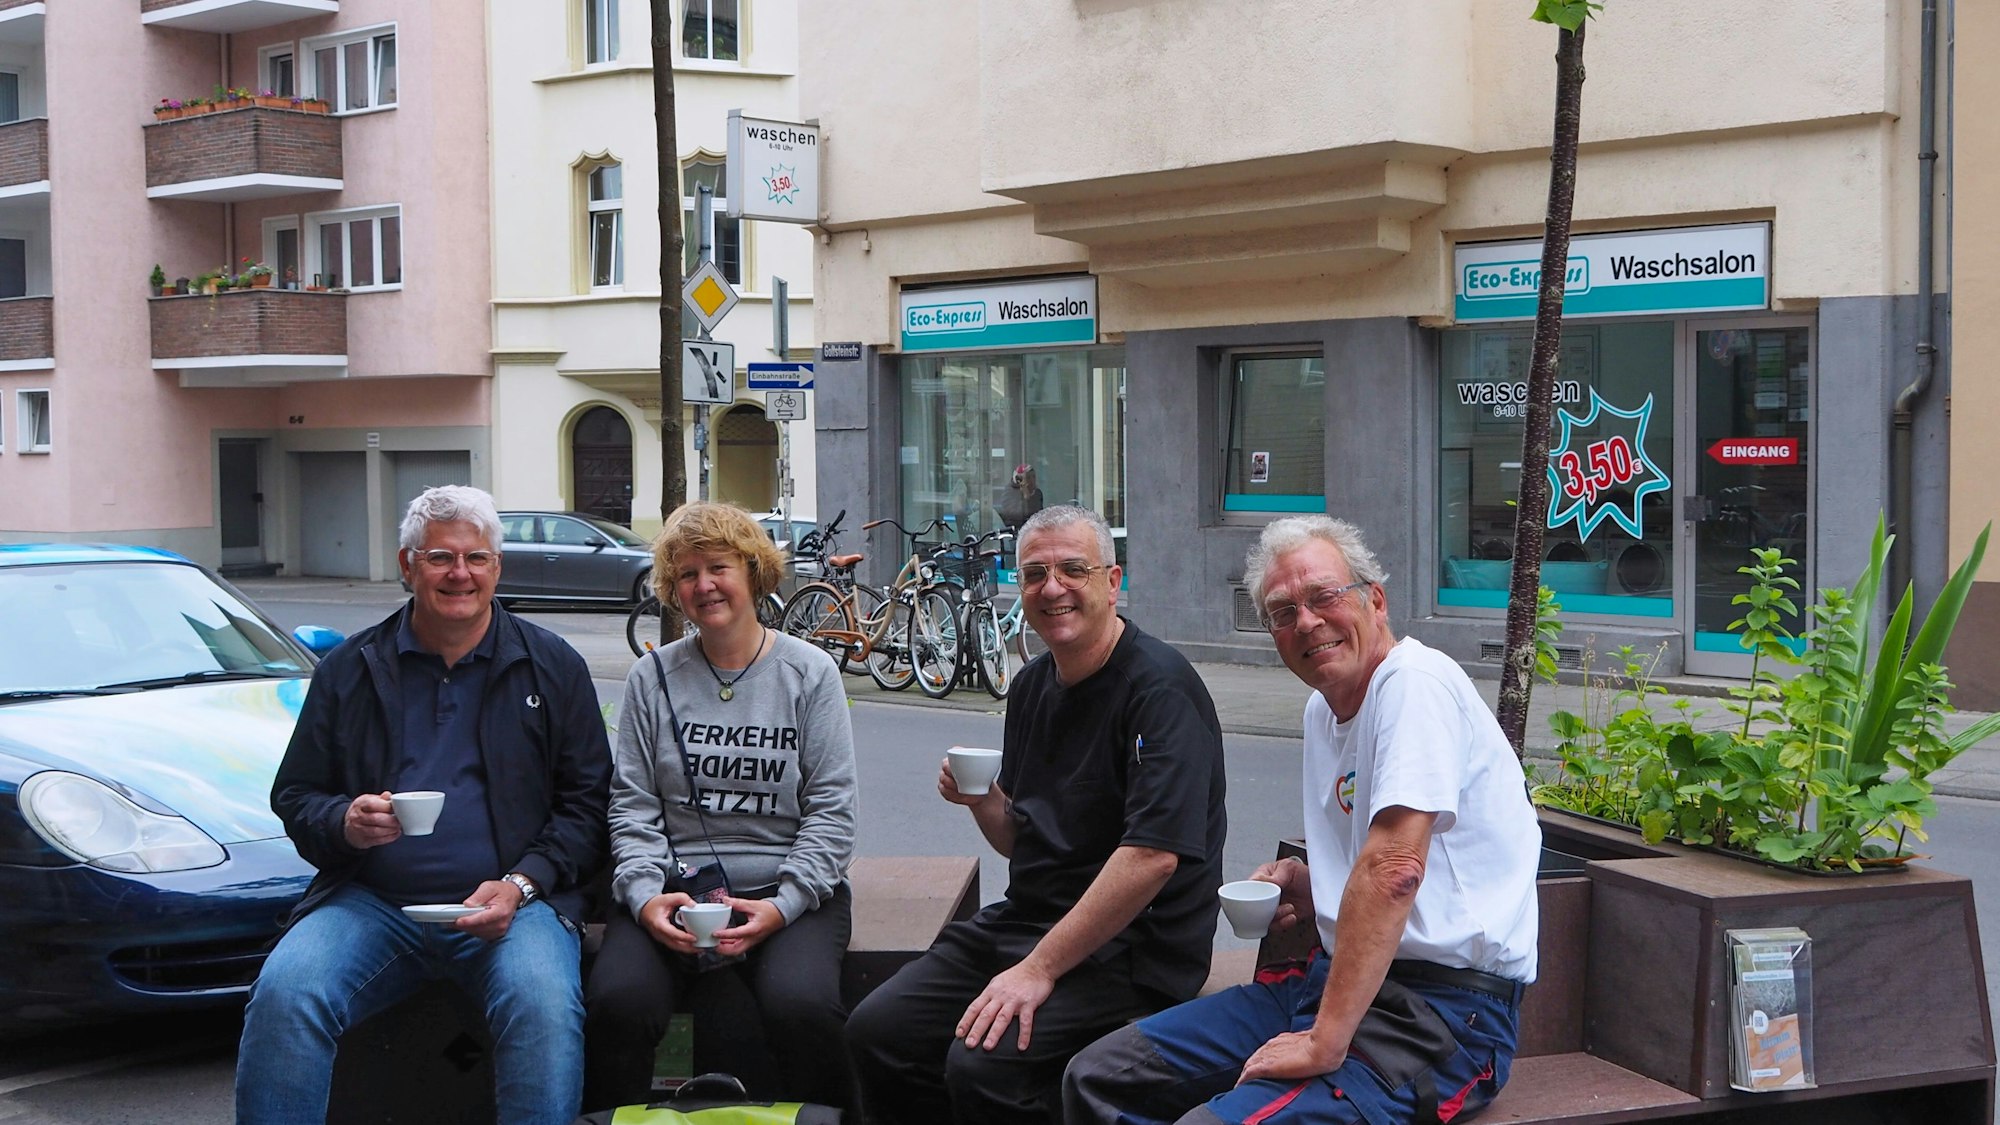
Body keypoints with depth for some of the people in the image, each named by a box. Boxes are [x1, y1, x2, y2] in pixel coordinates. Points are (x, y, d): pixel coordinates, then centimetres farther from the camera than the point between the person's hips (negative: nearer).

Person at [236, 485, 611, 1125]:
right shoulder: (349, 670, 14)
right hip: (370, 903, 2)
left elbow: (586, 804, 8)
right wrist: (344, 823, -8)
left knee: (544, 1004, -33)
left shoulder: (553, 667, 11)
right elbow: (293, 795, 16)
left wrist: (522, 885, -9)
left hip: (513, 903, -1)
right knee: (283, 994, -27)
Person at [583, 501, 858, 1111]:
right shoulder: (653, 677, 10)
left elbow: (831, 809, 0)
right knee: (617, 1003, -27)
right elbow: (632, 804, 6)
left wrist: (782, 906, -12)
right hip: (674, 888, 1)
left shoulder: (809, 672, 5)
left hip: (788, 889, -1)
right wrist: (645, 895, -11)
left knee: (801, 1006, -31)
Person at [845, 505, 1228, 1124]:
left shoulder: (1159, 686, -15)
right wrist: (982, 800, -3)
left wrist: (1039, 969, -23)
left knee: (983, 1067, -27)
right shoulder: (1033, 686, 12)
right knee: (876, 1031, -5)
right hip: (1026, 919, 8)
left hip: (1129, 942, -8)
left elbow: (1153, 855, -25)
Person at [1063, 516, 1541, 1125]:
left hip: (1440, 1008, -9)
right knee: (1098, 1075, 3)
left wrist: (1326, 1042, -28)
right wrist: (1301, 881, 6)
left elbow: (1394, 869, -27)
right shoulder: (1323, 709, 16)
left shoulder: (1415, 682, -16)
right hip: (1335, 977, 9)